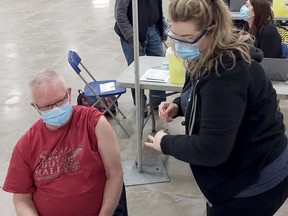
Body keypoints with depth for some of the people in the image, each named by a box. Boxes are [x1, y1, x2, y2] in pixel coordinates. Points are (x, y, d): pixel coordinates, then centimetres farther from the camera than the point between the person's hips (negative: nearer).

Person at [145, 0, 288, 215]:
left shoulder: (228, 73, -32)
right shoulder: (209, 57, -1)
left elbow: (211, 149, -32)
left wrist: (165, 143, -16)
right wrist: (178, 105, -3)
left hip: (257, 182, -9)